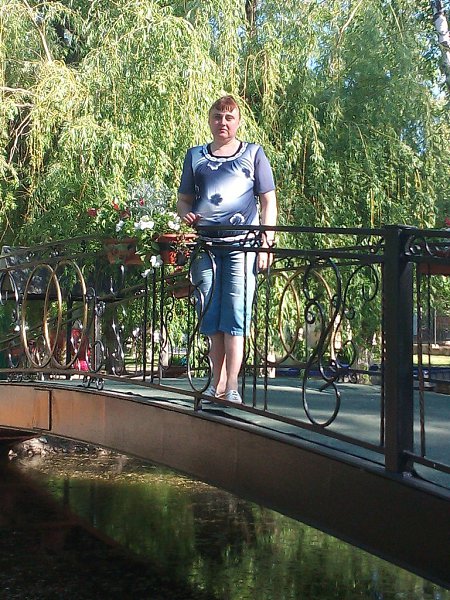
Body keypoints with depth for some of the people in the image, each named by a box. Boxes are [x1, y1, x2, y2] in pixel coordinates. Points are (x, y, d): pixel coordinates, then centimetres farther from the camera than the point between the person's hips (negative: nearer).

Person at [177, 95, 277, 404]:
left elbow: (269, 201, 7)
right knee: (211, 316, 4)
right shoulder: (196, 156, 15)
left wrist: (267, 242, -4)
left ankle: (231, 387, -11)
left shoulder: (253, 154, 9)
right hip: (207, 245, 3)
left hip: (242, 245, -3)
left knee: (235, 316, -11)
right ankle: (217, 383, 13)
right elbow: (184, 199, 19)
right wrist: (187, 213, -5)